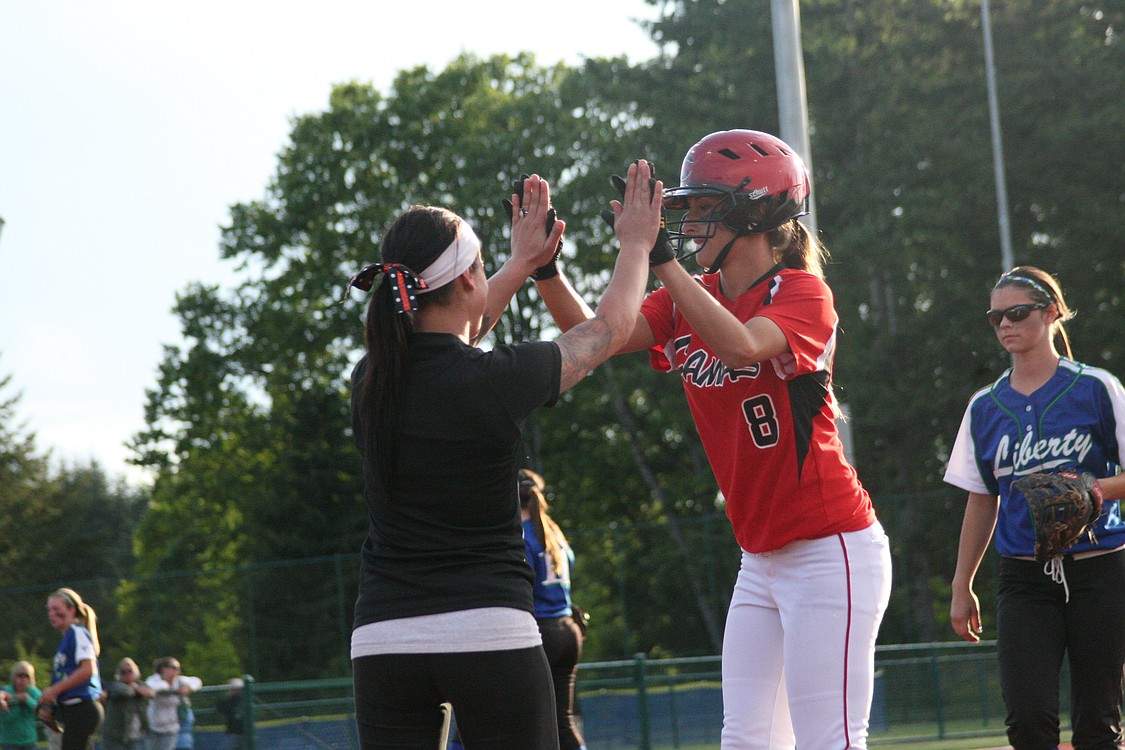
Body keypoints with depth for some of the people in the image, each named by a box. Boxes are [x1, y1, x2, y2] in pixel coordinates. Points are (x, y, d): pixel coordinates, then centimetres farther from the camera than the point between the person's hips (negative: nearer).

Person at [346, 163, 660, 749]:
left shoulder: (370, 381, 4)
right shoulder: (497, 381, -9)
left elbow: (444, 344, 28)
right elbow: (609, 328, 9)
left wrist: (520, 266, 38)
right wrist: (636, 244, 26)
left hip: (383, 637, 4)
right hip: (489, 631, -4)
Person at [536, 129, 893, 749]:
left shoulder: (803, 294, -12)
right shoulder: (689, 300, 10)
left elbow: (740, 346, -32)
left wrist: (662, 259, -34)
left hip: (830, 551, -8)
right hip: (761, 560, 8)